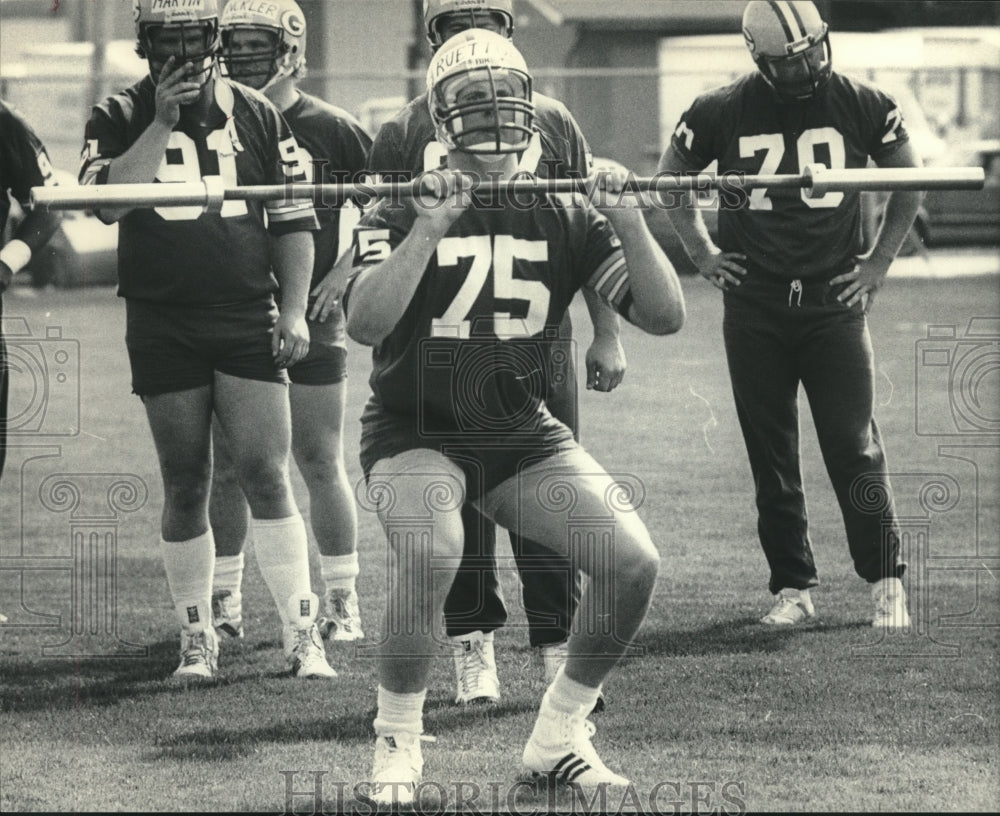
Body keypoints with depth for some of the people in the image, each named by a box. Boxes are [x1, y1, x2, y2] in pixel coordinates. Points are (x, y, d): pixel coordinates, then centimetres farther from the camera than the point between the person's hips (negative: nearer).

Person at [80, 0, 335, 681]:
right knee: (186, 486, 4)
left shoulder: (256, 116, 7)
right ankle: (197, 639, 13)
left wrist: (294, 309, 1)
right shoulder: (121, 120, 3)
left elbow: (292, 222, 10)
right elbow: (107, 202, -15)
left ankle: (303, 633, -5)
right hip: (162, 326, 0)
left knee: (266, 473, -7)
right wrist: (161, 124, -15)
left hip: (247, 318, 0)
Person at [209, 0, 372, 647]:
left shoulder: (330, 130, -3)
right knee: (227, 468, 6)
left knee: (321, 466, 2)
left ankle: (342, 603, 10)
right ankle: (225, 601, 15)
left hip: (310, 320, -2)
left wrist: (346, 273, -5)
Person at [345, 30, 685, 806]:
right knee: (430, 553, -34)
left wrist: (630, 226, -19)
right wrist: (430, 229, -33)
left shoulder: (564, 217, 2)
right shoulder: (403, 211, -7)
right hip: (417, 431, -4)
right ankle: (397, 743, -14)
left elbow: (666, 317, -4)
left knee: (633, 562, -13)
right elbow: (364, 324, -24)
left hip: (524, 435, 4)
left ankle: (559, 737, 9)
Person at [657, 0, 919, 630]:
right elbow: (672, 177, 14)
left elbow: (909, 181, 12)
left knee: (855, 447, -5)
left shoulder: (862, 106, -3)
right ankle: (793, 588, 12)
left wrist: (880, 260, 7)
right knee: (772, 457, 5)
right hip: (755, 309, 1)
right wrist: (702, 252, 9)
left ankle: (887, 582, 3)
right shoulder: (722, 113, -4)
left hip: (835, 301, -1)